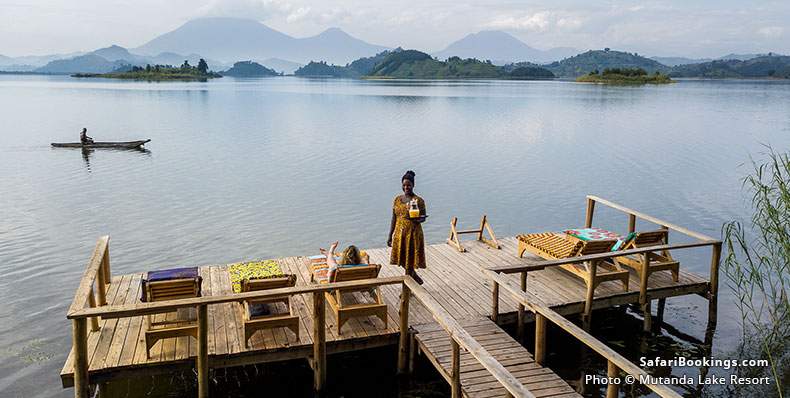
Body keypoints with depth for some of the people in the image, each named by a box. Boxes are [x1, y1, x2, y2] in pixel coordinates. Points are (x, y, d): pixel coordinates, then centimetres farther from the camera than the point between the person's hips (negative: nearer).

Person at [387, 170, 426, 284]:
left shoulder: (419, 200, -8)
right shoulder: (397, 199, 5)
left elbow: (423, 217, -5)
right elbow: (394, 219, 8)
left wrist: (416, 219, -28)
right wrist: (390, 236, 7)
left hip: (413, 233, -5)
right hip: (399, 233, 5)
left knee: (410, 260, 0)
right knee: (403, 260, 11)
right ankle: (415, 276, 39)